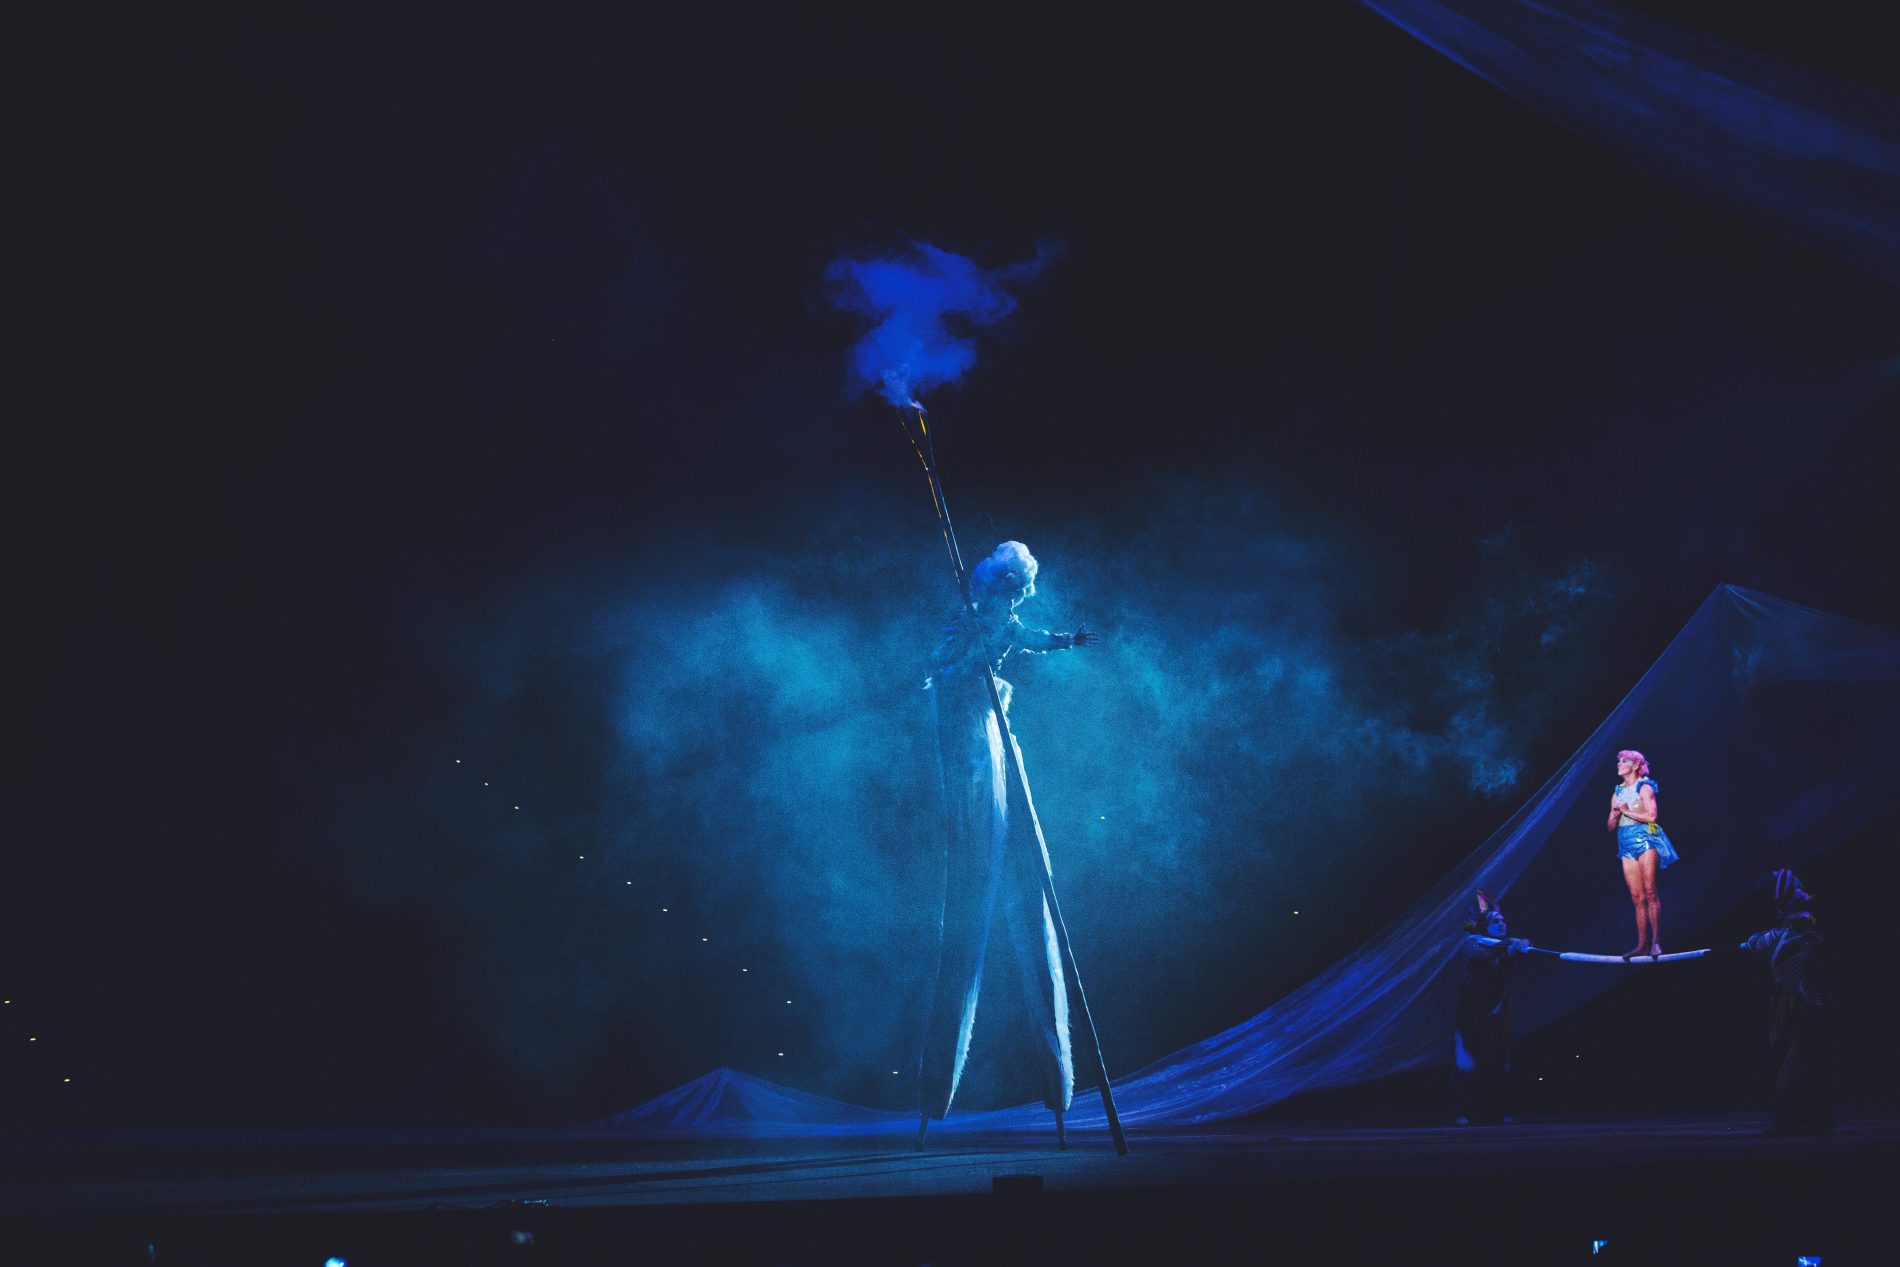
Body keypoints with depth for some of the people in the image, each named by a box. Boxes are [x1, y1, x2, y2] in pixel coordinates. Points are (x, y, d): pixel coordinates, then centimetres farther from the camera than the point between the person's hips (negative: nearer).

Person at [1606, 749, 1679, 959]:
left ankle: (1656, 941, -16)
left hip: (1645, 839, -6)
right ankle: (1642, 944, 0)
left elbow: (1651, 816, -12)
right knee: (1637, 898, 2)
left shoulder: (1644, 788, 1)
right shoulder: (1617, 793, 19)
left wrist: (1627, 811, -7)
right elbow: (1611, 826, 19)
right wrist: (1614, 816, -1)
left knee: (1650, 893, -13)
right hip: (1627, 844, 6)